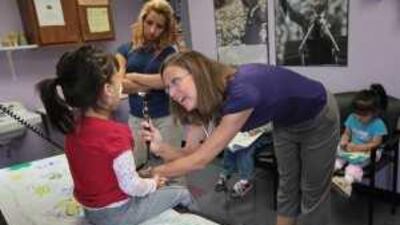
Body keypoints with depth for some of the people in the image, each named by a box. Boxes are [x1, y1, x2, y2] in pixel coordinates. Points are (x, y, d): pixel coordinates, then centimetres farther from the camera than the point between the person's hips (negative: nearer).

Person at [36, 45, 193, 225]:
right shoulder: (115, 133, -33)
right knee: (181, 194, 9)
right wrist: (153, 183, -6)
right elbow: (131, 186, -24)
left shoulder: (73, 125, -10)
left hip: (92, 210, 8)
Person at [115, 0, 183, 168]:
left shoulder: (168, 52, 0)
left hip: (166, 117, -2)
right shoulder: (126, 49, 4)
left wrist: (134, 76, -11)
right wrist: (153, 84, -14)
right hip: (137, 118, 2)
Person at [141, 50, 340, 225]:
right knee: (287, 188, 17)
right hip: (286, 122, 6)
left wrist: (151, 173, -31)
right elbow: (190, 153, -17)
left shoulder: (241, 93, -43)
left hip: (318, 118, -6)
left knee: (313, 192, 9)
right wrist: (161, 147, -35)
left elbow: (200, 160, -38)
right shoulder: (207, 99, -18)